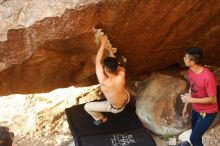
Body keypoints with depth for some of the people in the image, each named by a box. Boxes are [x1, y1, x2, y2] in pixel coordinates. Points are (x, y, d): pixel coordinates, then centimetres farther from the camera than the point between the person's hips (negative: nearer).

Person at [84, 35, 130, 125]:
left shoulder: (104, 81, -42)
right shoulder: (121, 75, -31)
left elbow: (98, 61, -33)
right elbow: (115, 63, -7)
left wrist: (103, 44, -28)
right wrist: (110, 51, 0)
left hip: (116, 108, -4)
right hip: (127, 99, 4)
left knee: (87, 107, 8)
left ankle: (101, 119, 35)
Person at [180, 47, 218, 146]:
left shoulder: (207, 77, -33)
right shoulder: (190, 71, -8)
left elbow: (212, 99, -25)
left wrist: (192, 100, -25)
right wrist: (186, 106, 10)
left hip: (207, 113, -7)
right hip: (196, 109, 7)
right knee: (196, 135, 24)